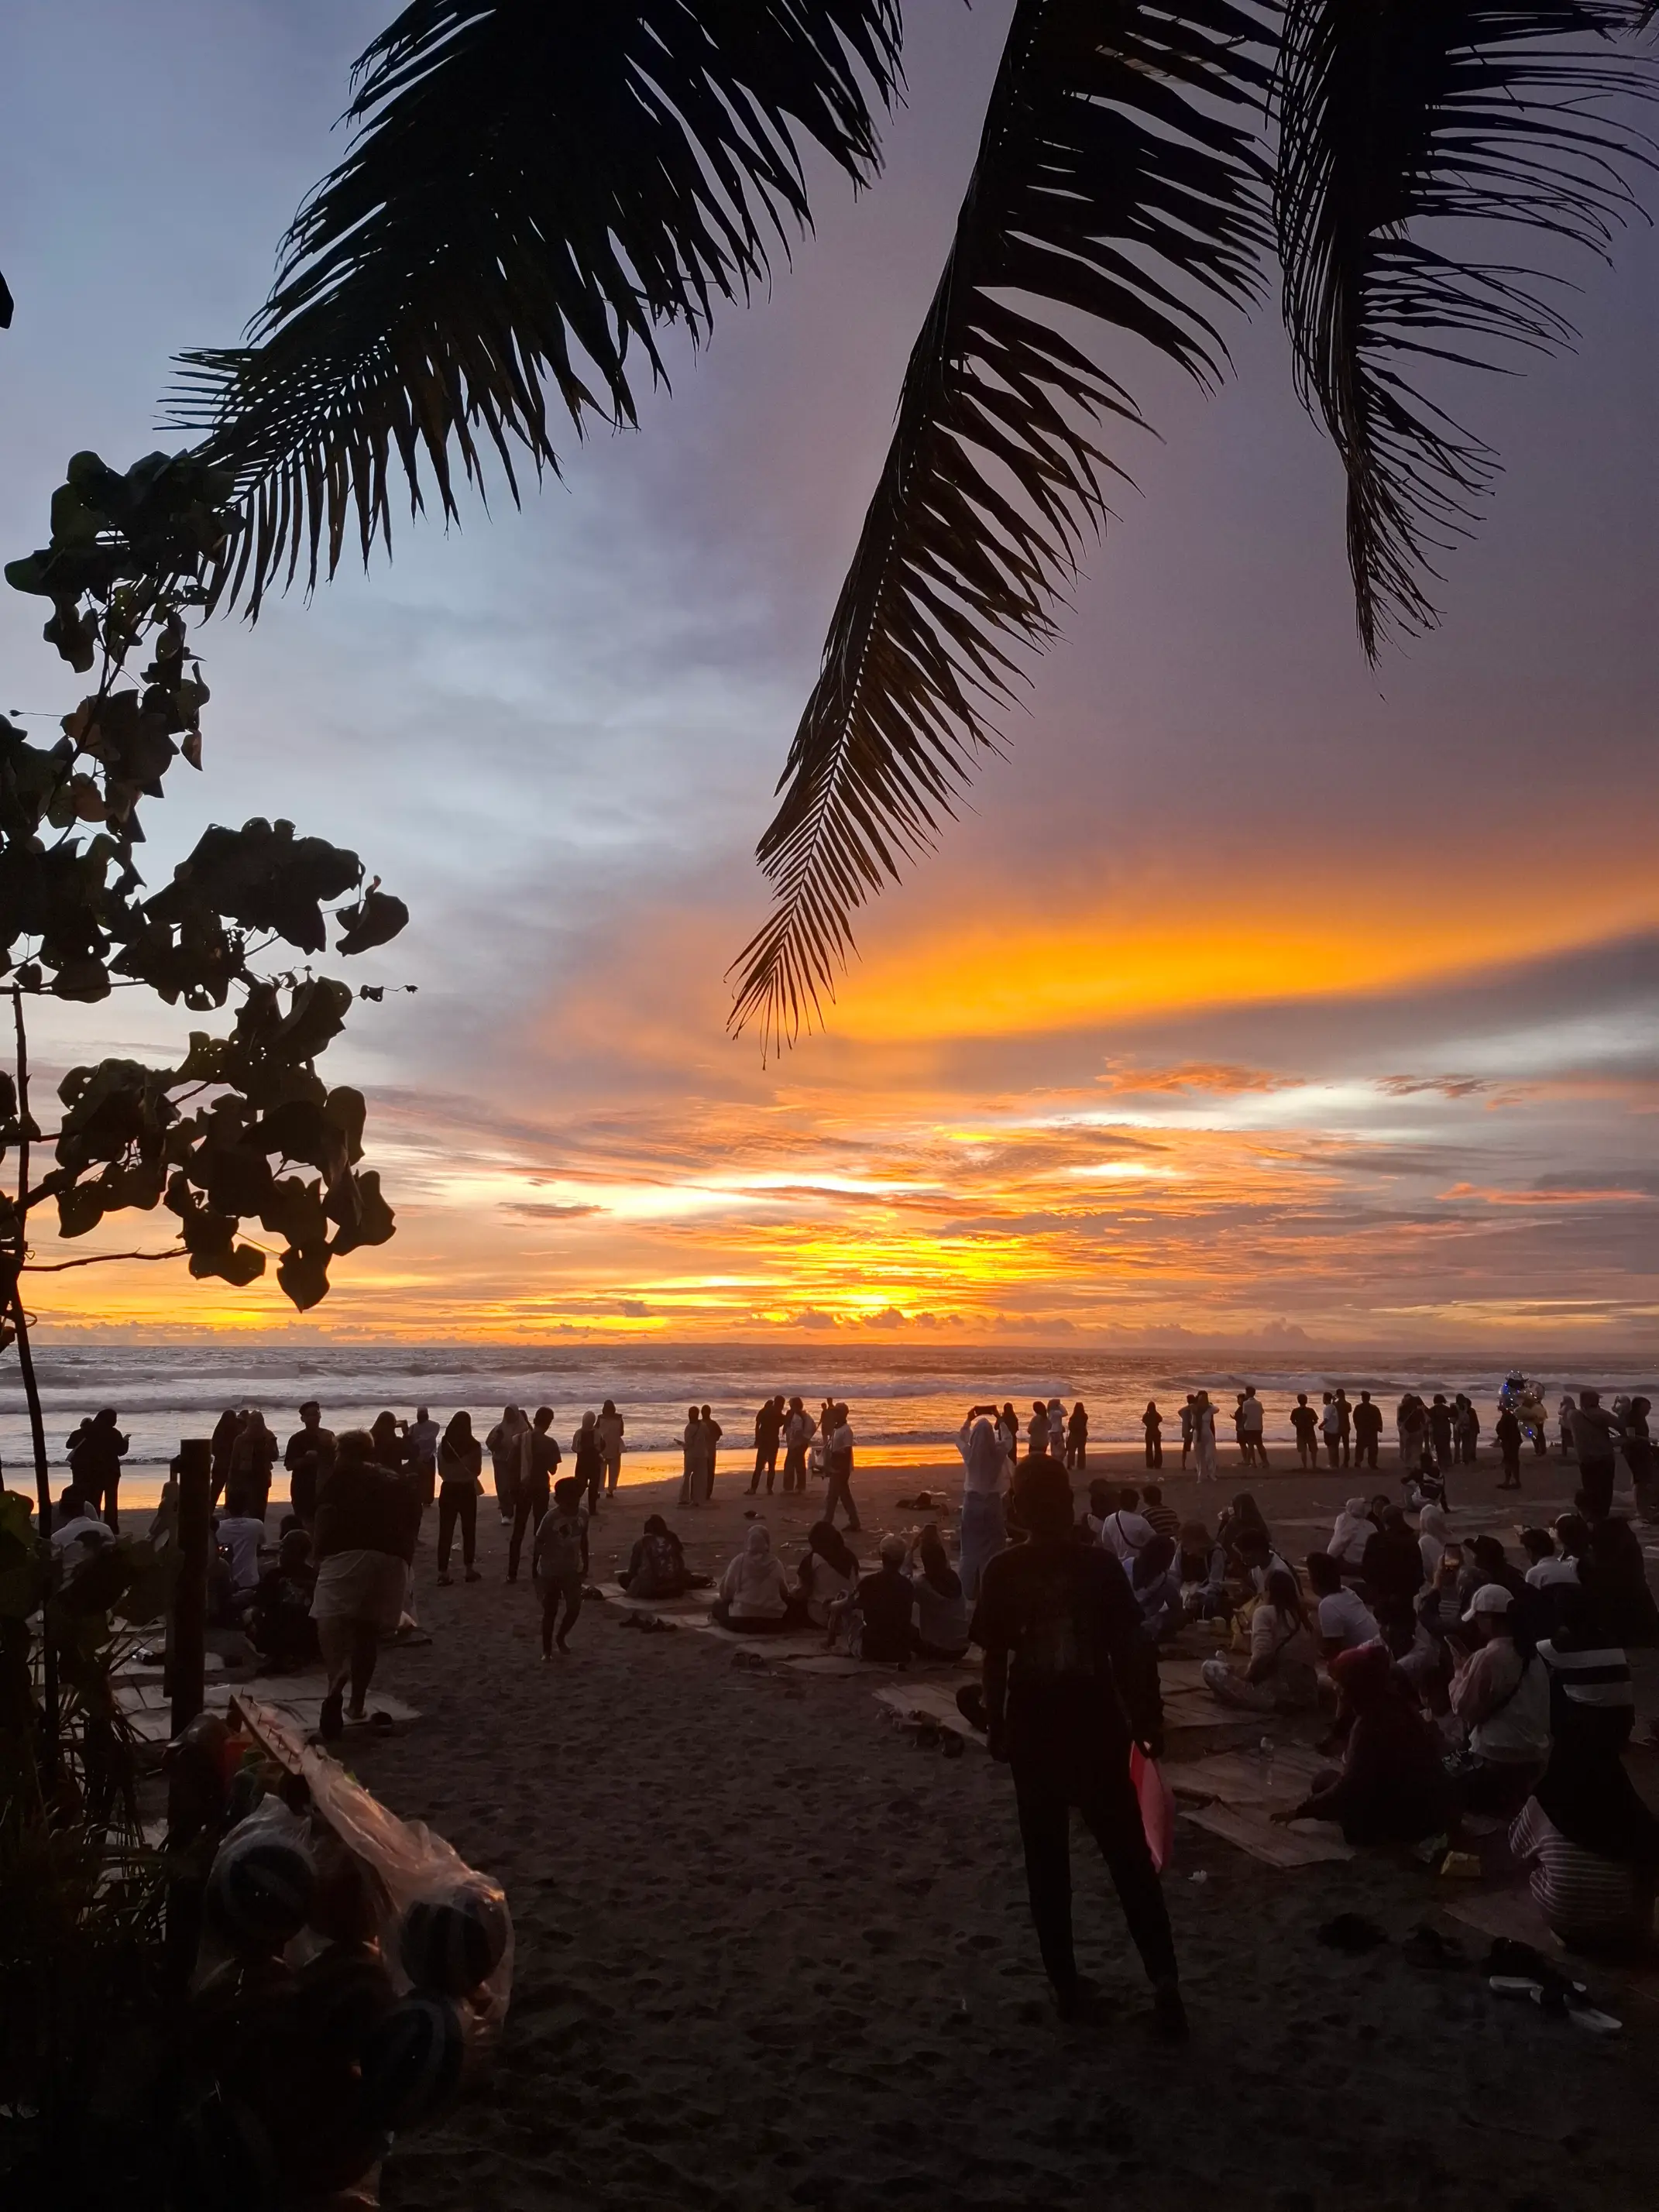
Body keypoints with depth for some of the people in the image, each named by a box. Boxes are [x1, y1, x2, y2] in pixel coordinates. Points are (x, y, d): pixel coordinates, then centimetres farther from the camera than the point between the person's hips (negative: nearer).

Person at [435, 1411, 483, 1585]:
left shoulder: (443, 1444, -6)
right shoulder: (474, 1445, -13)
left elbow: (440, 1470, 4)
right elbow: (477, 1471, -1)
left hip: (448, 1490, 2)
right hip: (467, 1490, -2)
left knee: (445, 1532, 5)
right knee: (468, 1531, 12)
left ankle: (443, 1572, 4)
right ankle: (468, 1569, 18)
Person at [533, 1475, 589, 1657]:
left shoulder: (583, 1514, -9)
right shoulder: (551, 1517, -24)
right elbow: (538, 1545, -14)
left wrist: (585, 1566, 9)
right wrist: (534, 1572, -10)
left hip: (572, 1570, 4)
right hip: (551, 1571, -4)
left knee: (575, 1607, 4)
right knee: (550, 1611, 6)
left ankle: (560, 1637, 30)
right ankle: (547, 1649, 24)